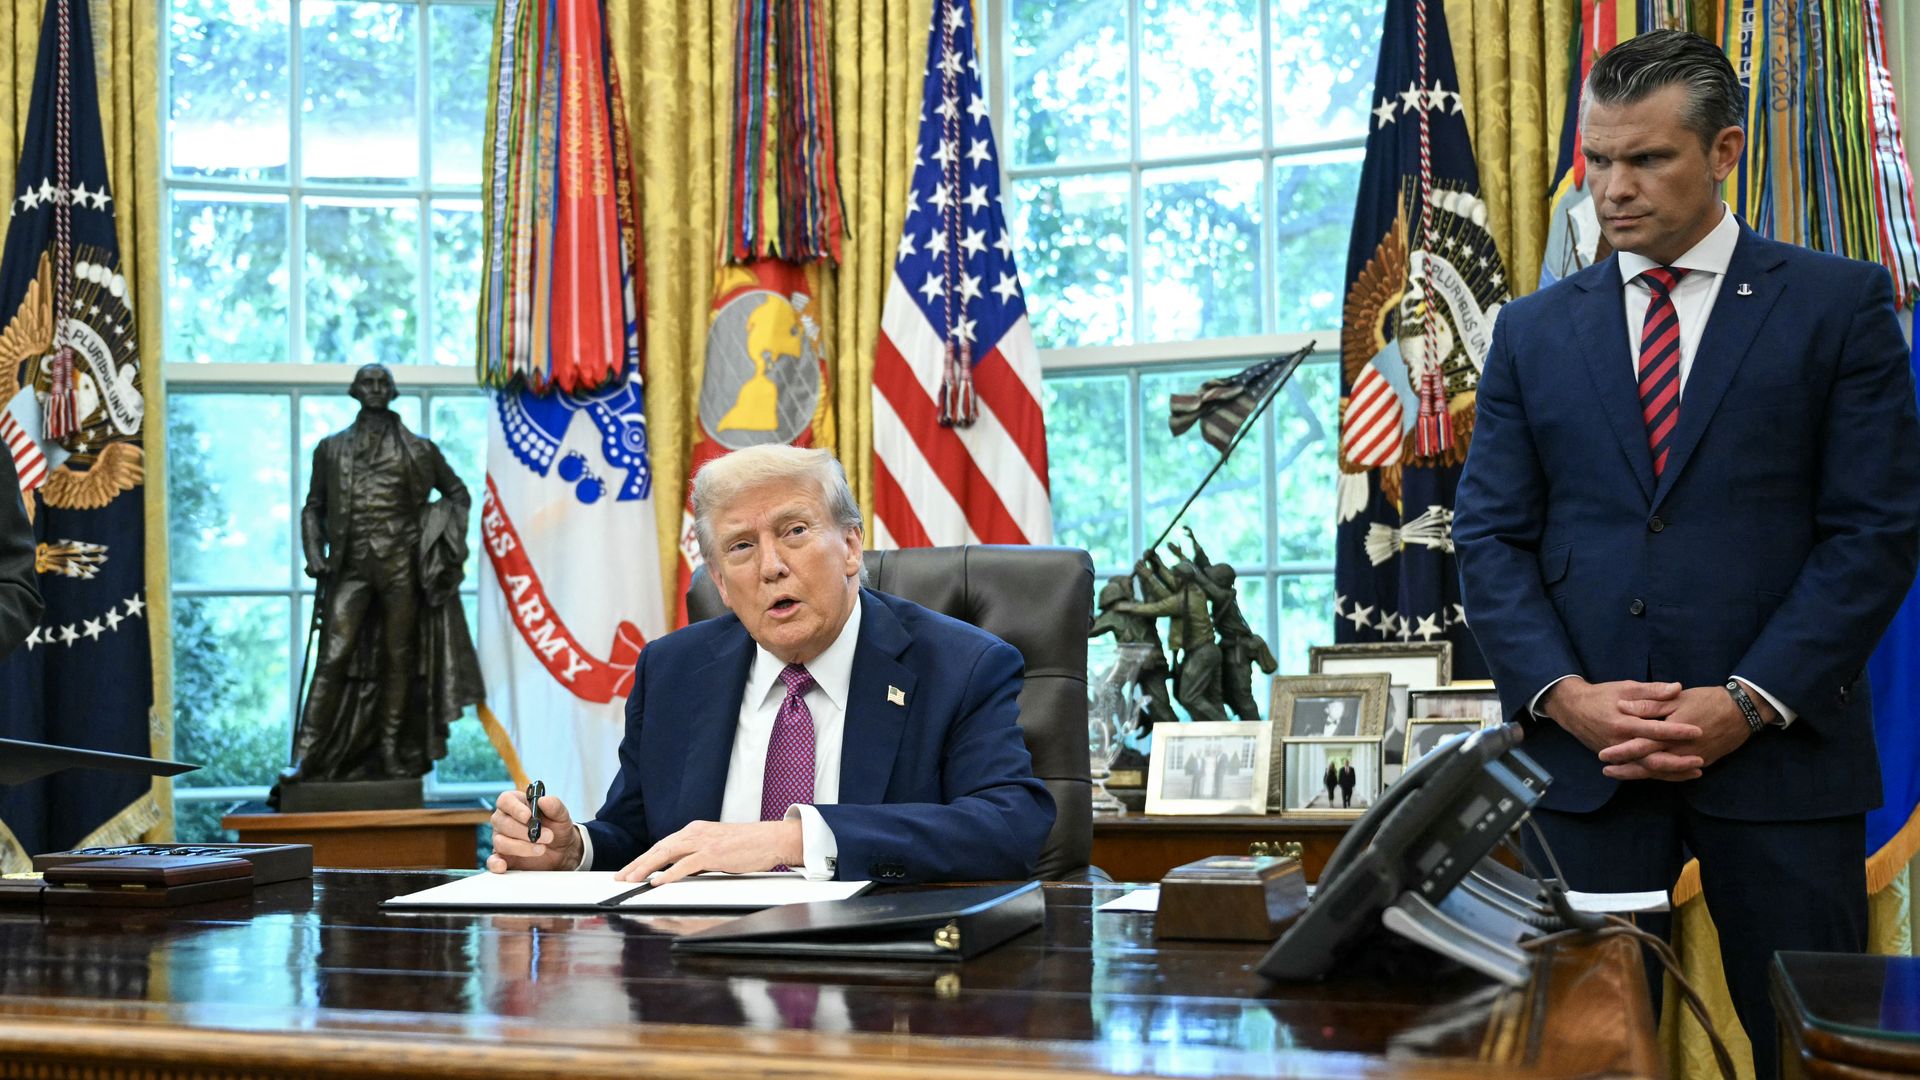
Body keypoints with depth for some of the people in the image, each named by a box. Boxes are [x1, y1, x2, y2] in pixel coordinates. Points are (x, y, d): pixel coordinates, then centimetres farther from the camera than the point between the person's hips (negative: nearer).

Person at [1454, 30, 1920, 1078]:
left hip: (1779, 749, -1)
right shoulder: (1533, 331, 12)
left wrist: (1749, 702, -11)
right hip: (1586, 755, 2)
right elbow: (1490, 536, 7)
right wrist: (1564, 695, -8)